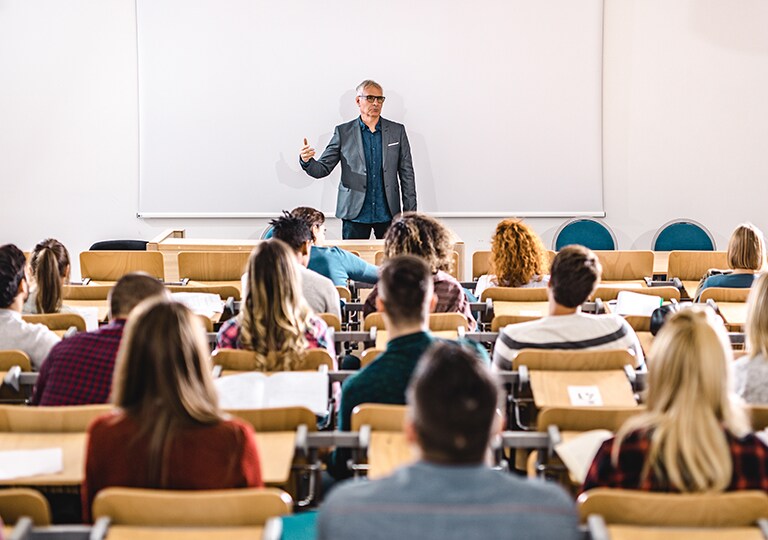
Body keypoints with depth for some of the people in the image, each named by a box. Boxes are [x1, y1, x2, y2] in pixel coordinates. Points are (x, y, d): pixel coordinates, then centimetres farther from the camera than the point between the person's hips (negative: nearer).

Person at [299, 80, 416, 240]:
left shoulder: (397, 131, 7)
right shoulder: (343, 132, 4)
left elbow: (407, 174, 8)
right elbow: (323, 169, 1)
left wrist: (410, 214, 3)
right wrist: (306, 161, -22)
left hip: (387, 214, 1)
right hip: (355, 214, -1)